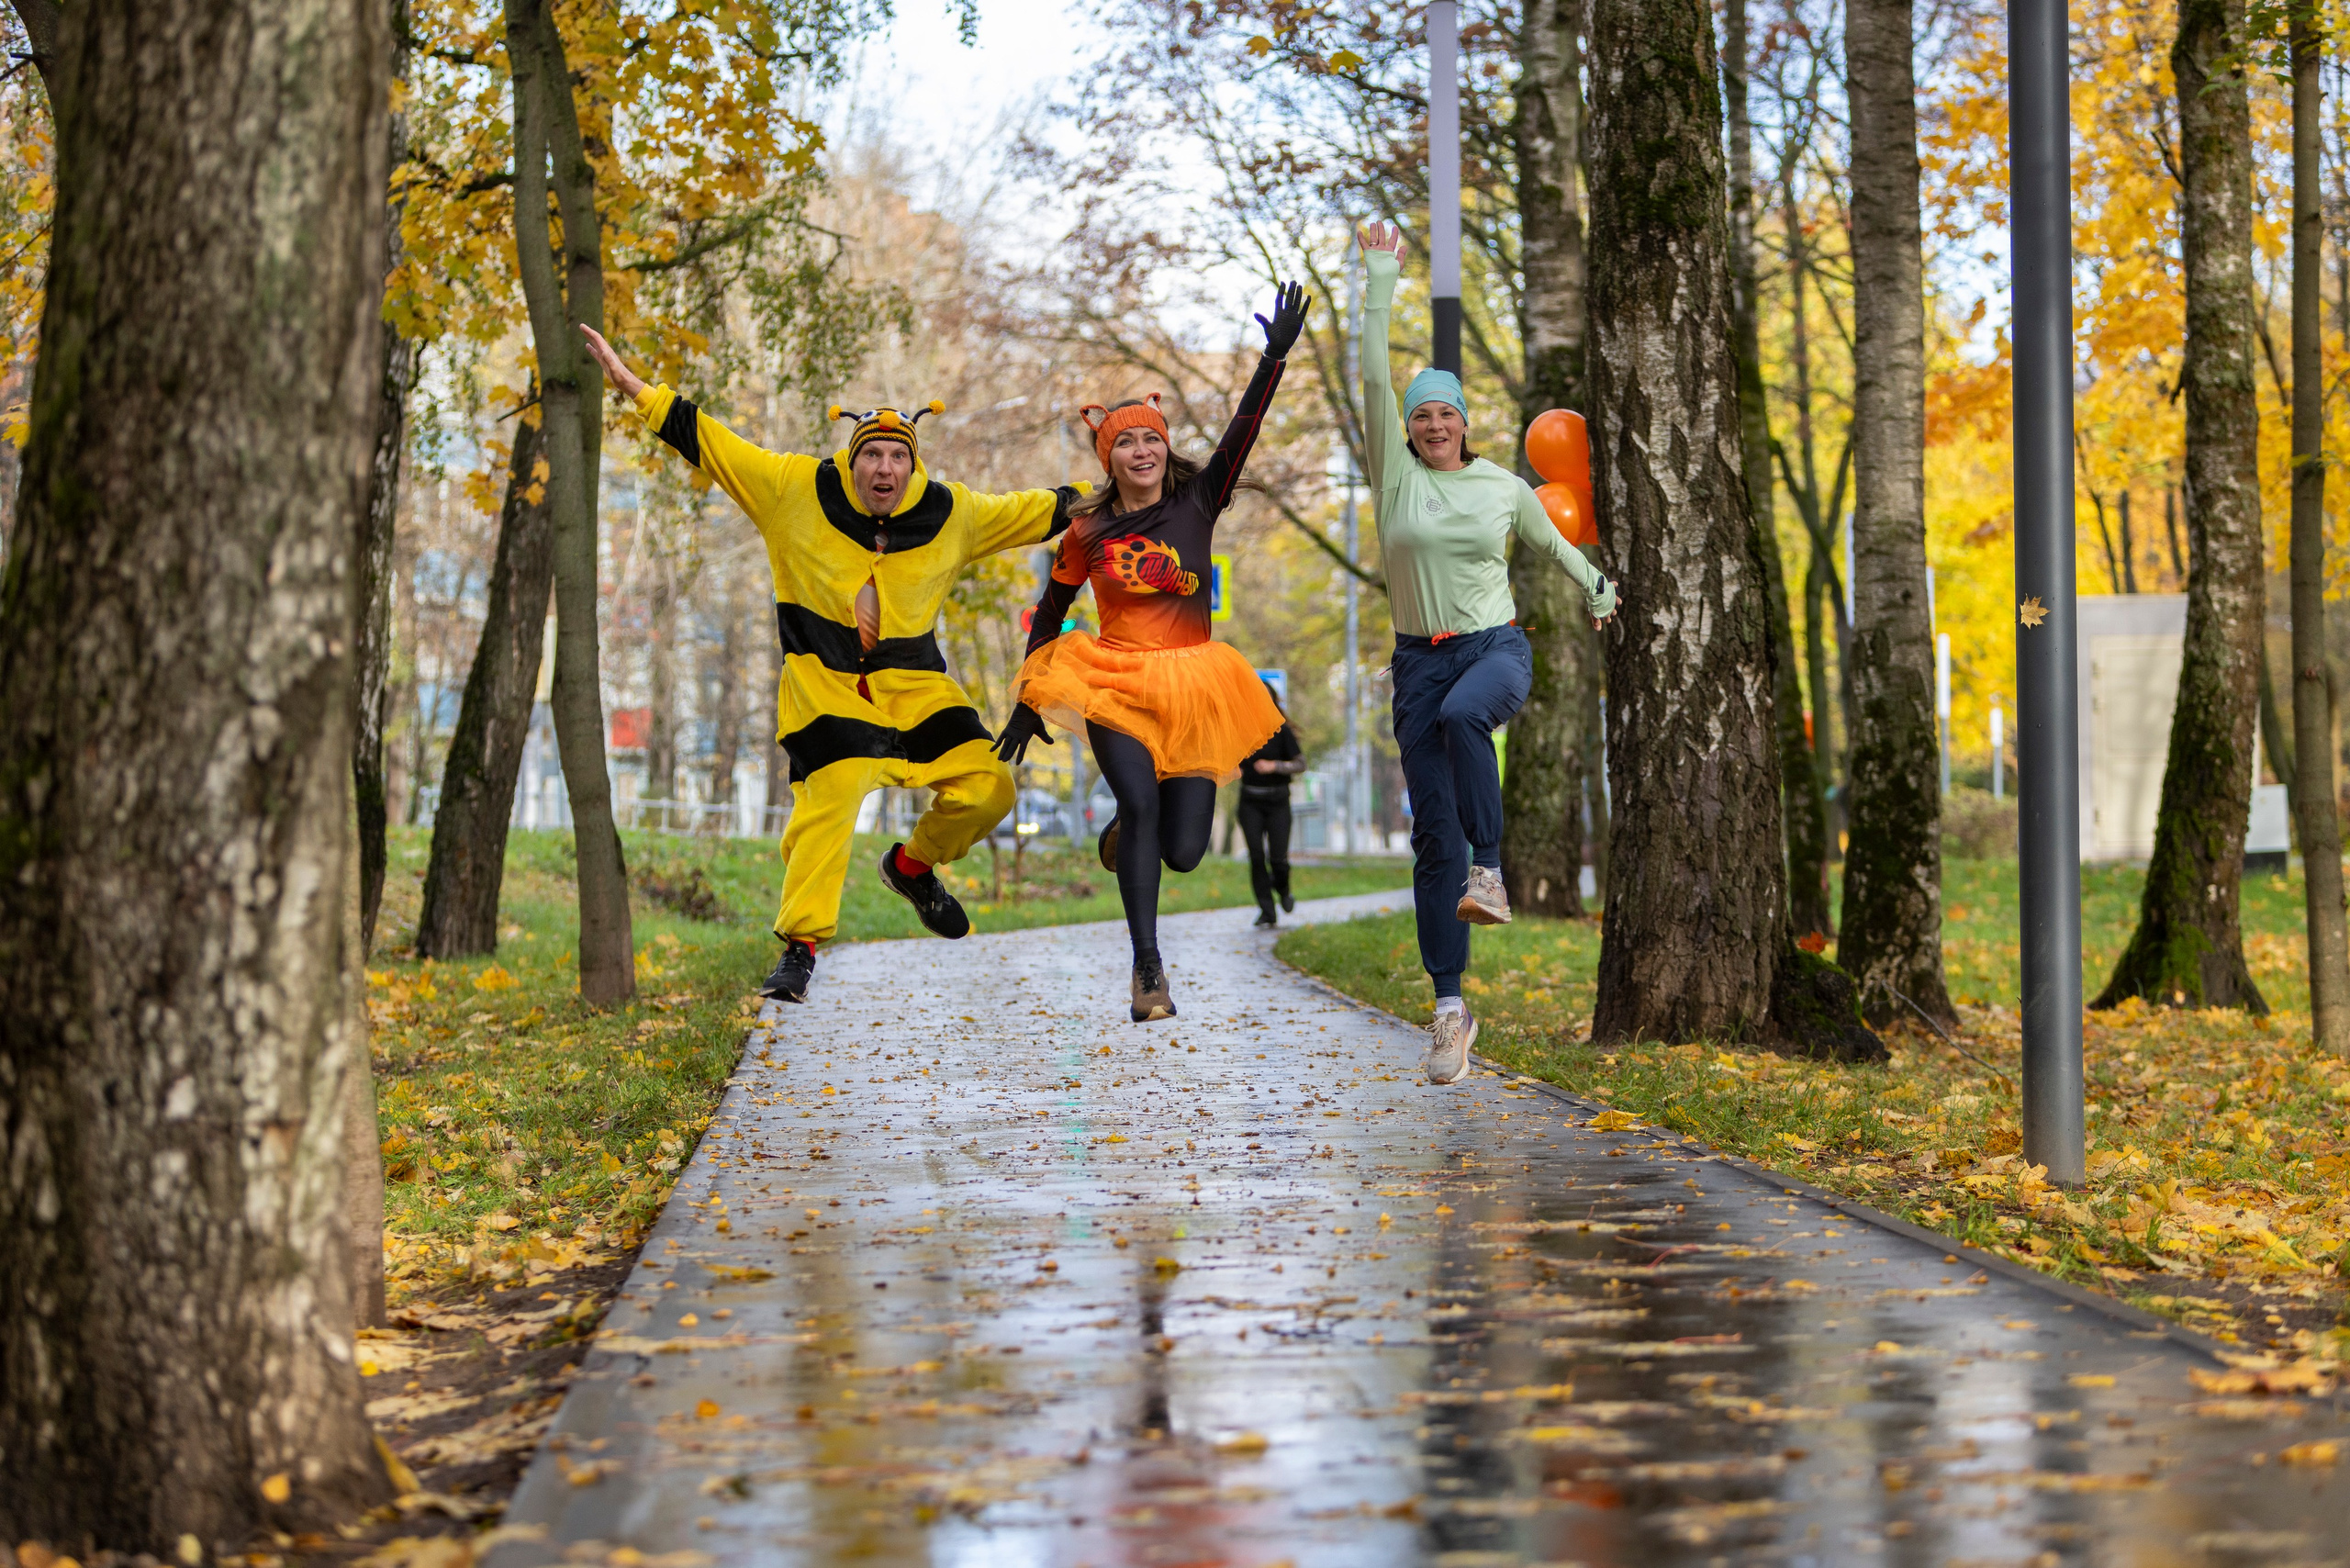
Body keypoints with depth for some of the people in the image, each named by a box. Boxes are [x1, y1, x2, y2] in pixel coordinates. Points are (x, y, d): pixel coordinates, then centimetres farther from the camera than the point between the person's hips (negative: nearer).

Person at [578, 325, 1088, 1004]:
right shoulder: (797, 489, -6)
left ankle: (913, 866, 23)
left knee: (987, 787, -6)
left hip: (914, 684, 3)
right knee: (829, 798, -21)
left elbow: (1039, 511, 15)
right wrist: (628, 382, -6)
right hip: (826, 684, -3)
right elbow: (705, 440, -4)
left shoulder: (950, 514, 1)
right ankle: (799, 947, -13)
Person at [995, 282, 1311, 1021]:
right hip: (1114, 683, -1)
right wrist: (1028, 703, 16)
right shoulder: (1089, 532, 3)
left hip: (1192, 688, 1)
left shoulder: (1196, 504, 2)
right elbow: (1049, 614, 14)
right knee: (1140, 799, -25)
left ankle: (1126, 836, 35)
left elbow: (1242, 432, -11)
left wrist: (1274, 357, -25)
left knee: (1183, 850, -5)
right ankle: (1148, 969, -17)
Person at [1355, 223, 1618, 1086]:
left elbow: (1548, 539, 25)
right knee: (1432, 834, -3)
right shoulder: (1395, 473, 3)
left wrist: (1595, 588, 38)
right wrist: (1380, 285, -8)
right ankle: (1450, 1009, 2)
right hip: (1419, 659, 1)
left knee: (1463, 715, -40)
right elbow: (1374, 378, -7)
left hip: (1496, 648, -1)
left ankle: (1489, 869, -29)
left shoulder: (1504, 486, 6)